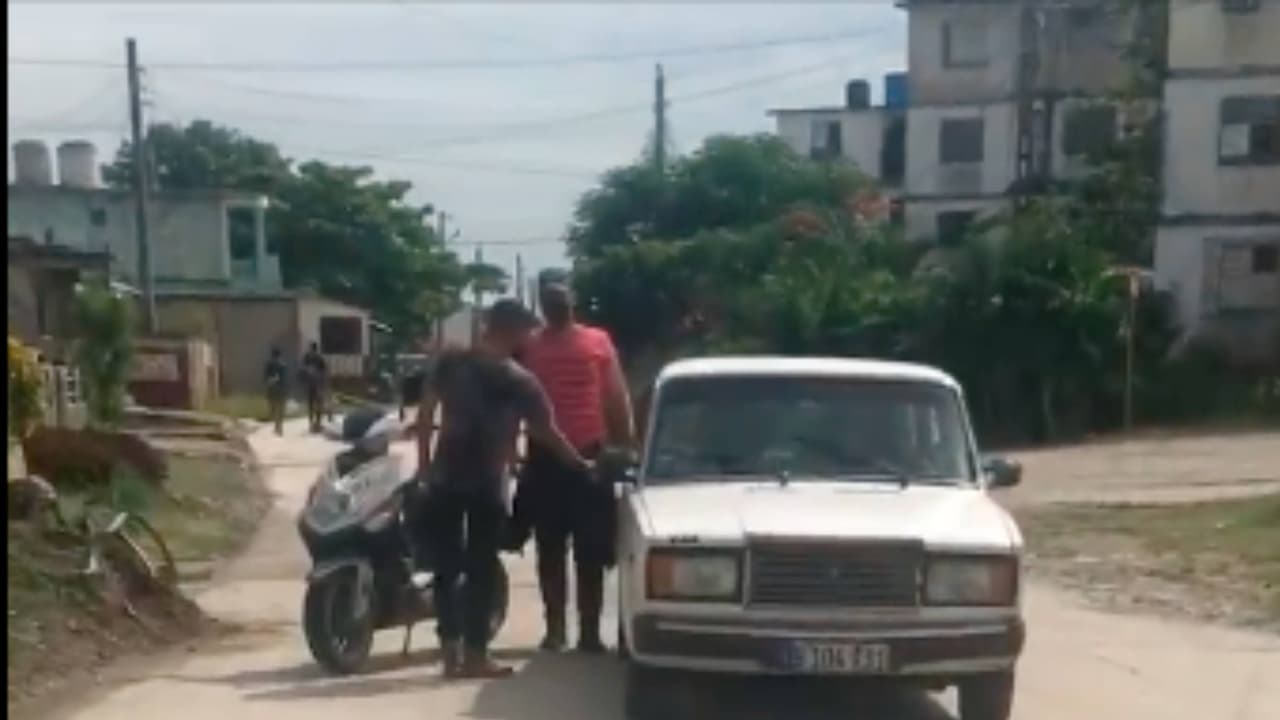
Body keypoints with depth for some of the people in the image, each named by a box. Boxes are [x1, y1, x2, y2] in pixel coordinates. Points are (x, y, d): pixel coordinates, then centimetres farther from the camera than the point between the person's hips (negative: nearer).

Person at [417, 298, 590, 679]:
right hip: (487, 484, -3)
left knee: (446, 568, 10)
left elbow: (425, 412, 2)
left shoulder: (449, 361, 2)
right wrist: (581, 465, 12)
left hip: (445, 478, 4)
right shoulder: (518, 381, -7)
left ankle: (451, 652, 11)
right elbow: (547, 433, -1)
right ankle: (475, 655, 6)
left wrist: (424, 462, 10)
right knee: (481, 570, 4)